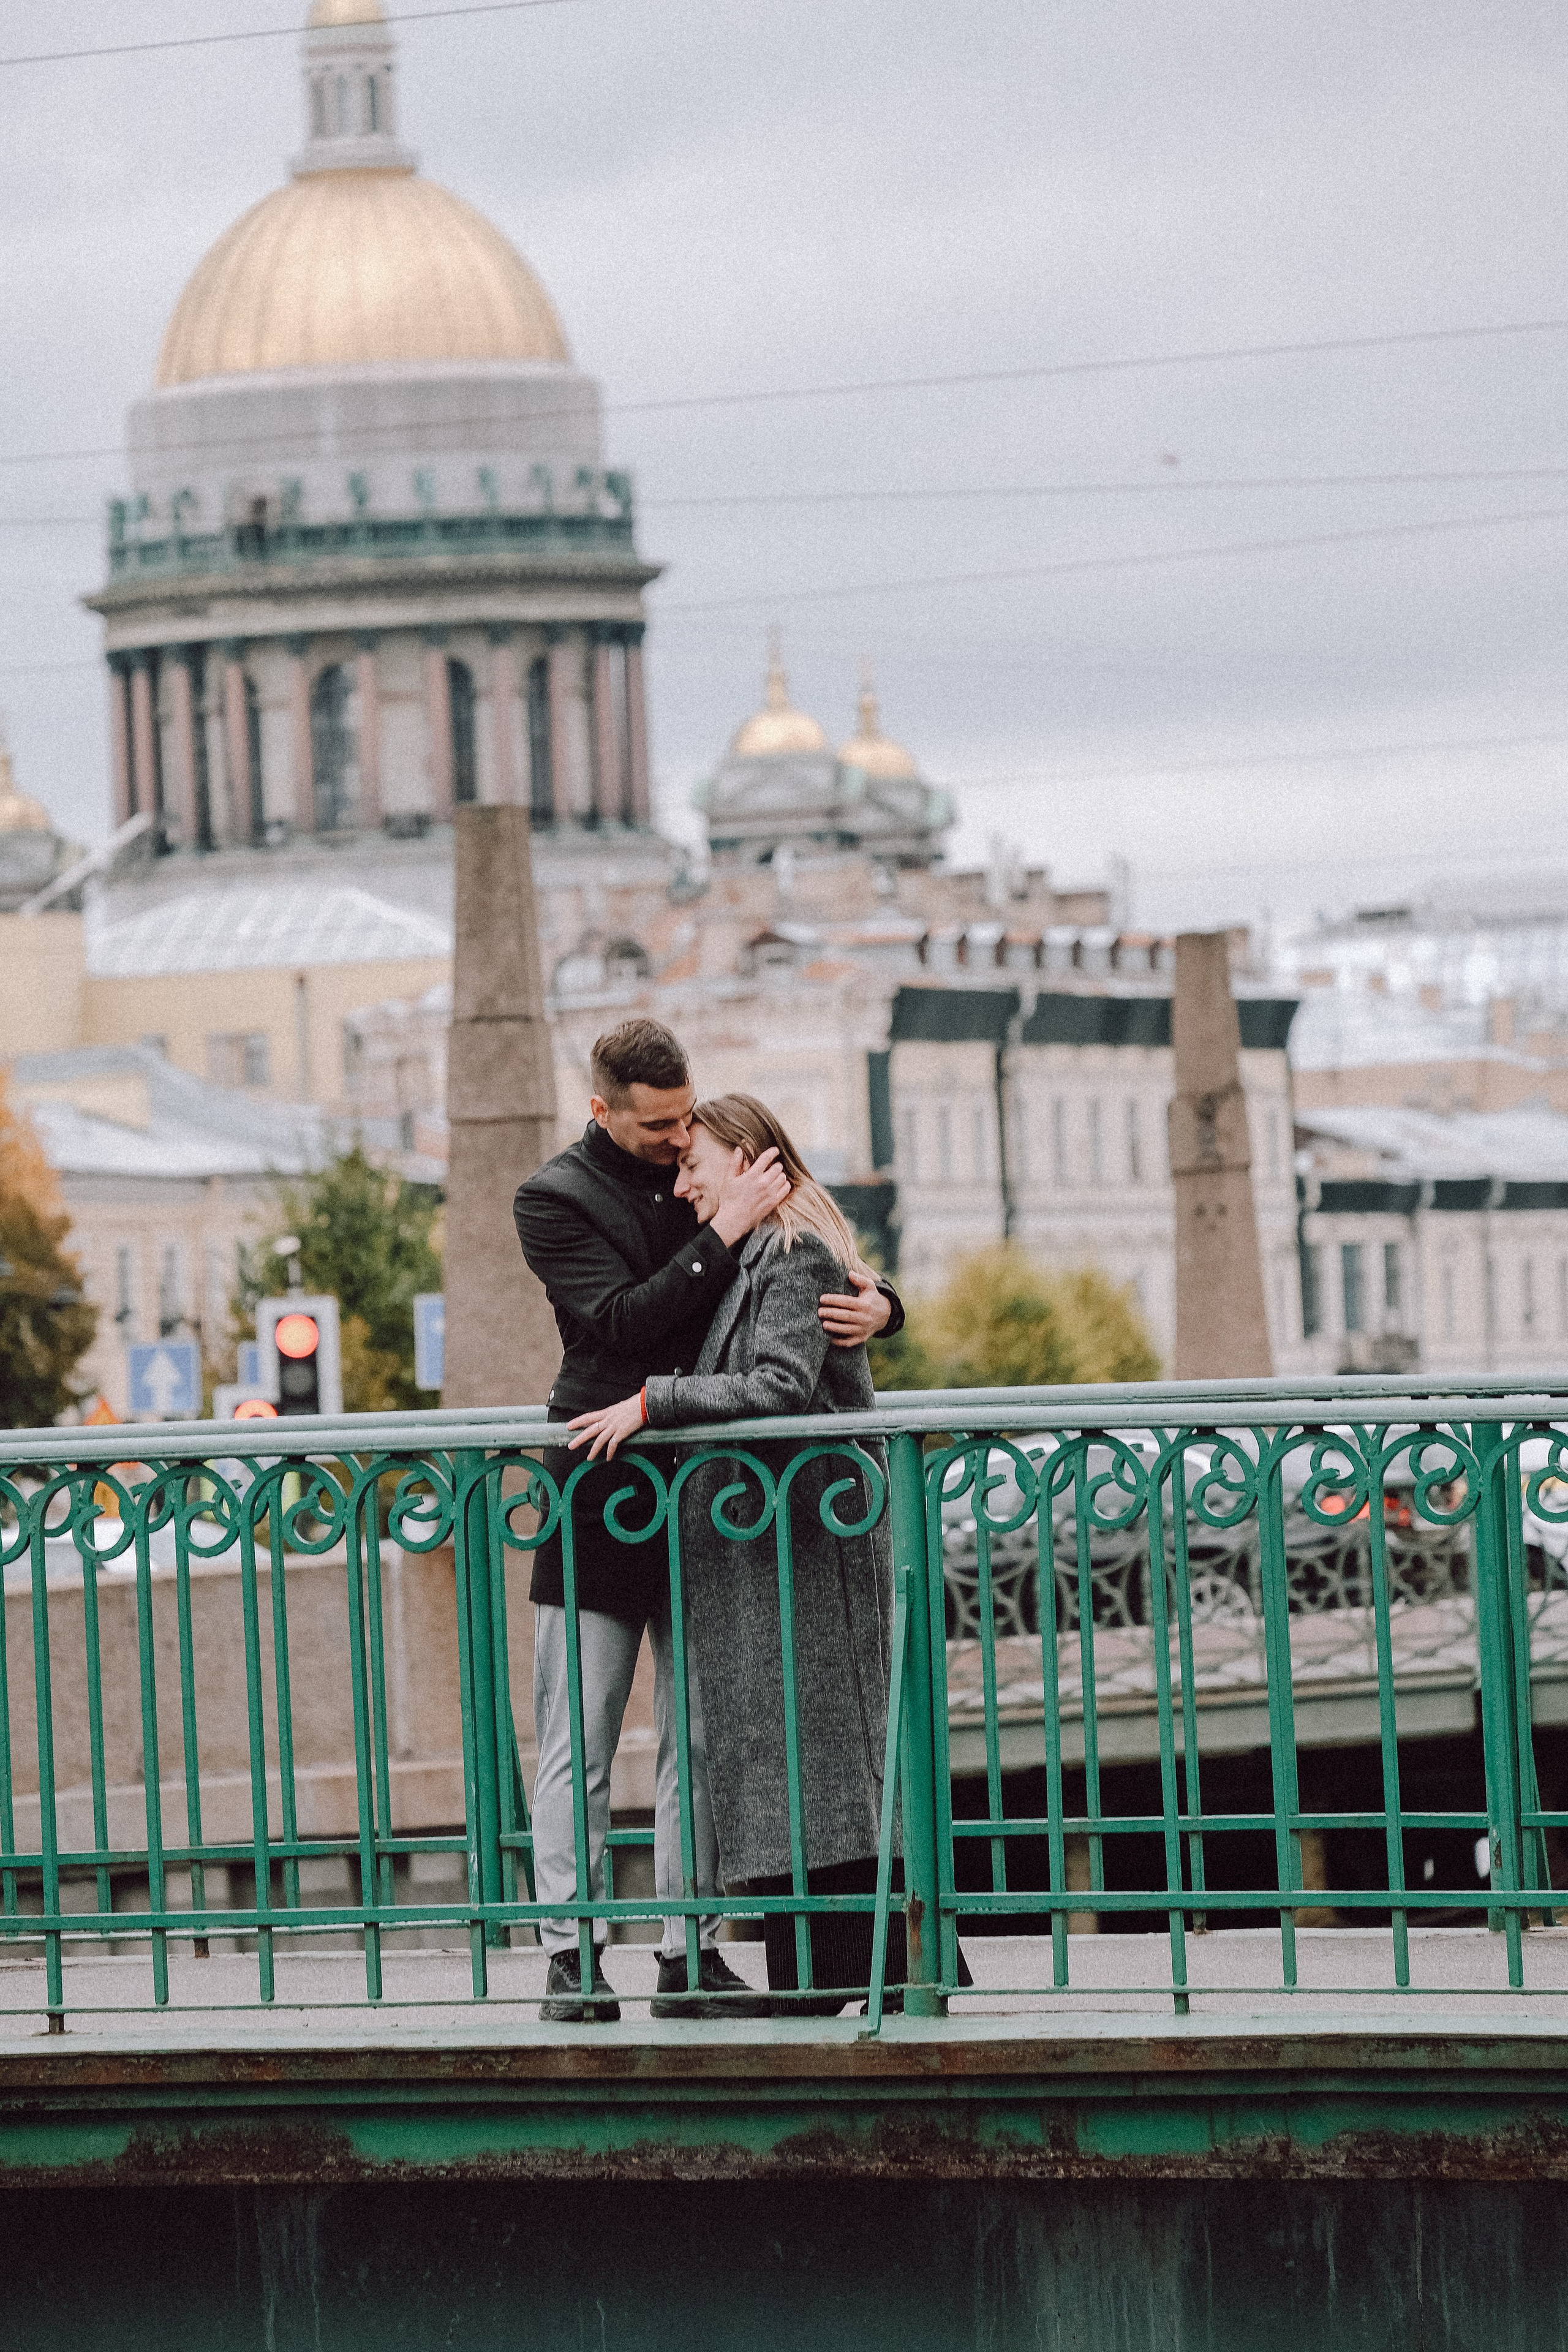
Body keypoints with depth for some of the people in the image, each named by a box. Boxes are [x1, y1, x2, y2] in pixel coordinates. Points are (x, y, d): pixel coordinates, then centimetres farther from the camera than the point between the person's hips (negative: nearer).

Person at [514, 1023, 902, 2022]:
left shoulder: (720, 1175, 9)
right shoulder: (556, 1199, -2)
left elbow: (819, 1265, 14)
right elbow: (620, 1319, -17)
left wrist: (876, 1304, -9)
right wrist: (721, 1231, -22)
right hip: (601, 1499, -4)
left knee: (701, 1741, 5)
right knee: (579, 1744, -2)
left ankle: (693, 1952, 9)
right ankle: (572, 1956, 0)